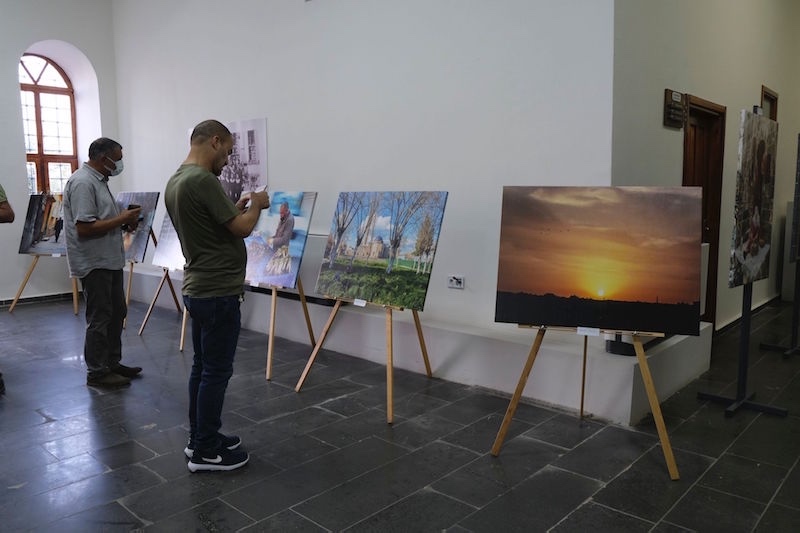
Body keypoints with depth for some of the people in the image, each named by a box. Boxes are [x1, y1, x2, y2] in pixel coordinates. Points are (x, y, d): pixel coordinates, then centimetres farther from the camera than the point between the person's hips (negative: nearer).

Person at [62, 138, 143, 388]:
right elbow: (84, 227, -25)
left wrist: (125, 220, 6)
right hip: (94, 263, -10)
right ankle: (97, 373, 11)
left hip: (110, 260, 10)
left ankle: (112, 363, 29)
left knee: (116, 314, 17)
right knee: (99, 319, -1)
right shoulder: (83, 182, -18)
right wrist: (121, 219, -17)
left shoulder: (98, 180, 15)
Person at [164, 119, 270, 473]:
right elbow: (241, 229, -17)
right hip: (217, 292, -10)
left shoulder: (175, 181, 11)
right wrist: (255, 205, 1)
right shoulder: (203, 180, -21)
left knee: (202, 367, 17)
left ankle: (199, 438, 28)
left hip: (198, 288, 10)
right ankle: (206, 451, 11)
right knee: (216, 371, 0)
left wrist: (236, 208, 19)